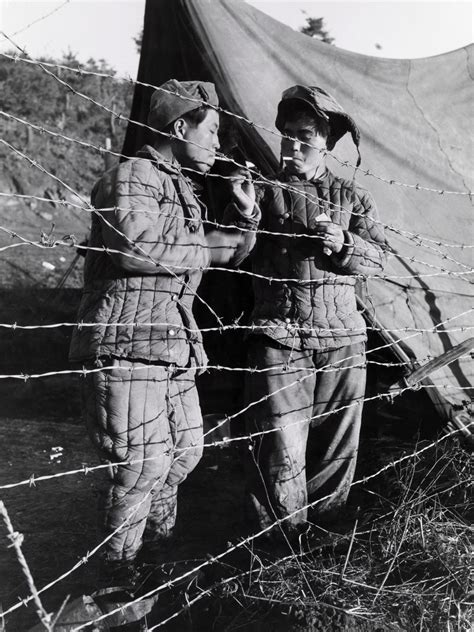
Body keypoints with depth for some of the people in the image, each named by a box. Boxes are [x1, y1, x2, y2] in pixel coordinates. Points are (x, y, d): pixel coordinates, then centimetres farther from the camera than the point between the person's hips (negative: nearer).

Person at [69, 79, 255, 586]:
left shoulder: (183, 190, 20)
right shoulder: (131, 178, -11)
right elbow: (137, 247, -28)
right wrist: (213, 247, -16)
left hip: (173, 349, 10)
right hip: (125, 345, -10)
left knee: (185, 448, 15)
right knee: (143, 460, -10)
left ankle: (157, 544, 36)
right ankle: (118, 573, 8)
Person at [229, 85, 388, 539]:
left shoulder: (351, 197, 12)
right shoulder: (267, 191, 6)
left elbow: (377, 255, 5)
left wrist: (344, 243, -15)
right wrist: (245, 213, -18)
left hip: (342, 336, 3)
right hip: (278, 335, -2)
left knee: (337, 442, 11)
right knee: (281, 445, -4)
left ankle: (325, 529, 30)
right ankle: (283, 535, 14)